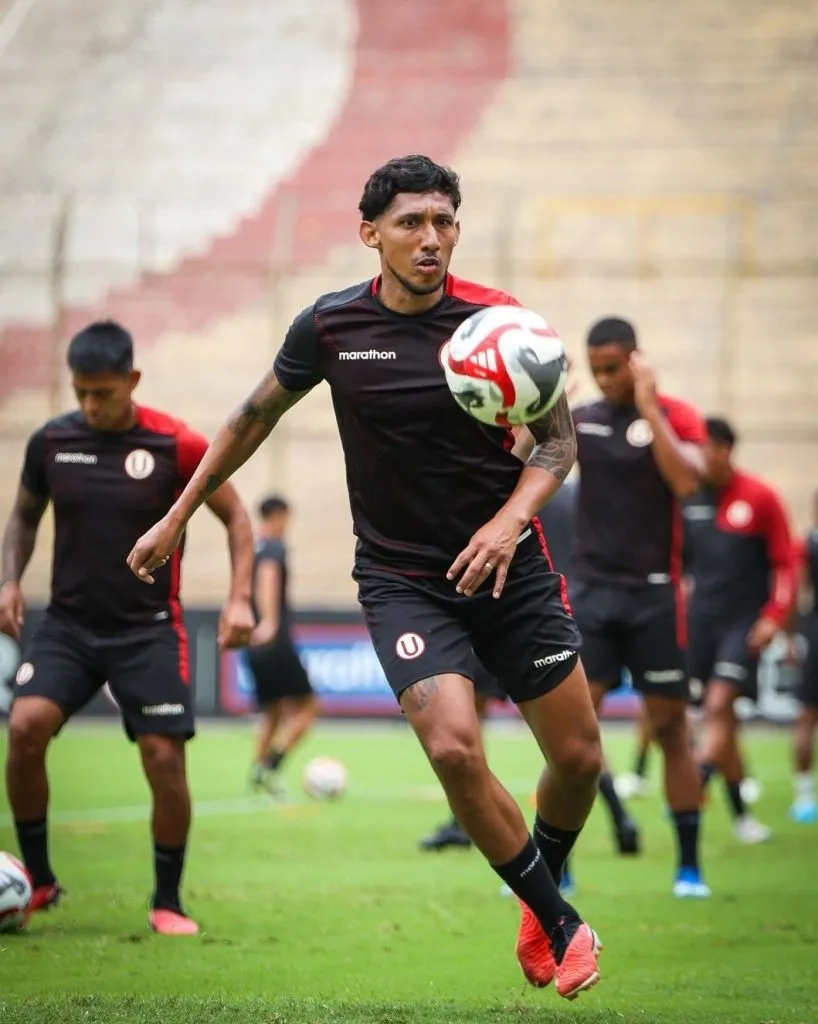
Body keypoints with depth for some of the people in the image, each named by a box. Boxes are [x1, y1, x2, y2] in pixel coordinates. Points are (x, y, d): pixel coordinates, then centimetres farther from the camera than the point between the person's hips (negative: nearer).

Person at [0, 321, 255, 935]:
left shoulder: (176, 446, -9)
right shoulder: (51, 442, 0)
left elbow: (236, 517, 2)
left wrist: (240, 599, -9)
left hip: (149, 630, -2)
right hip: (68, 624, 2)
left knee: (165, 757, -9)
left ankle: (168, 902, 12)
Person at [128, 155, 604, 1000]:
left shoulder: (499, 321, -8)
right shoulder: (330, 326, -5)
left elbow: (558, 437, 0)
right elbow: (257, 416, 11)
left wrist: (509, 522, -19)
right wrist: (177, 517, 16)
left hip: (508, 569, 1)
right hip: (400, 576, -1)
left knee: (577, 757, 3)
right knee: (454, 748, -22)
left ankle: (540, 897, 34)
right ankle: (559, 922, -2)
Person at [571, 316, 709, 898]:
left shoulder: (675, 417, -3)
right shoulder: (580, 421, 8)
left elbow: (688, 483, -19)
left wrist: (648, 409, -20)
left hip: (654, 594, -2)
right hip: (592, 590, 2)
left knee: (671, 728, 3)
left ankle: (690, 866, 11)